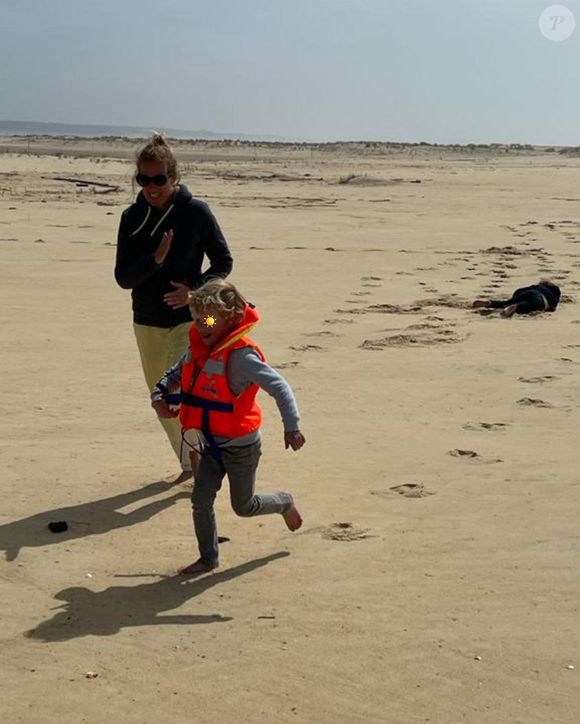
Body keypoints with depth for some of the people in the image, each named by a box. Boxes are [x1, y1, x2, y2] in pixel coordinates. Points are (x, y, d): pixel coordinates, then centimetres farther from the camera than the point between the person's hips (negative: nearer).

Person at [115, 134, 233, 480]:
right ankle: (189, 464, 30)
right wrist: (155, 259, -21)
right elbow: (123, 277, -4)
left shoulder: (195, 211, -9)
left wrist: (195, 289, -17)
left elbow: (224, 262, -1)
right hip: (148, 322, 4)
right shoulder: (133, 217, -1)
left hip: (189, 318, -4)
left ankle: (198, 457, 5)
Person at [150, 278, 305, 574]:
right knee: (201, 500, 3)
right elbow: (174, 375, 17)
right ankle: (208, 558, 20)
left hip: (240, 445, -7)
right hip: (211, 444, 7)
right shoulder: (197, 349, 0)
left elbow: (279, 386, -30)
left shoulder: (241, 355, -25)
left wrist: (291, 427, -36)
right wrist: (159, 397, -2)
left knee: (244, 506, 10)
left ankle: (285, 503, 39)